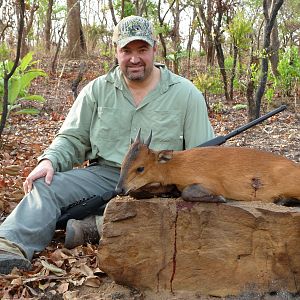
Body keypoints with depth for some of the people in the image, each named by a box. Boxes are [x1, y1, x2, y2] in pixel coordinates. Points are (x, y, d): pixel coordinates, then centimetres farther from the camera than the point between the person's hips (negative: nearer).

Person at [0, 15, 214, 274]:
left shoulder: (186, 94, 3)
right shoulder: (97, 90, 10)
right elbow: (73, 139, 10)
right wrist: (50, 161, -11)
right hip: (105, 175, 2)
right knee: (46, 185, -21)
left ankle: (97, 226, -33)